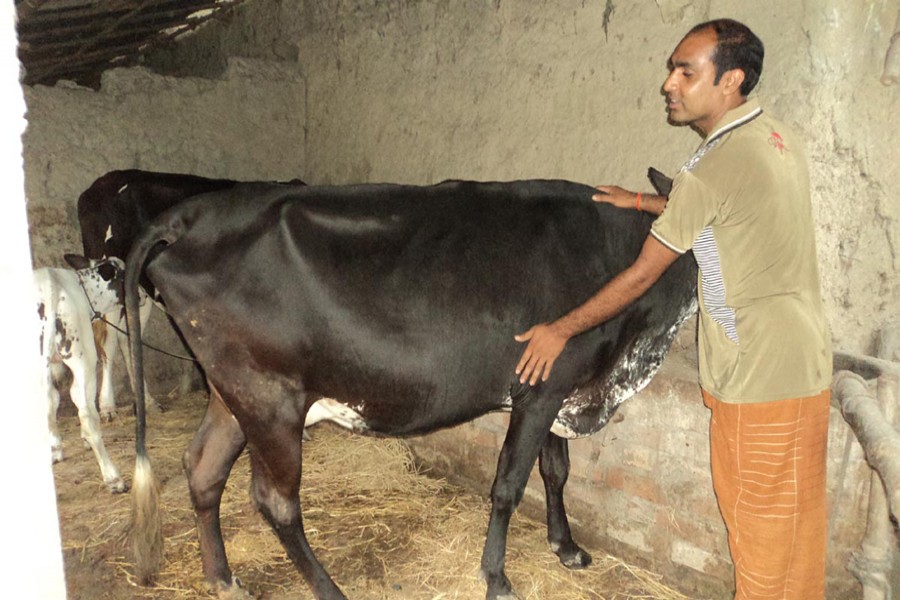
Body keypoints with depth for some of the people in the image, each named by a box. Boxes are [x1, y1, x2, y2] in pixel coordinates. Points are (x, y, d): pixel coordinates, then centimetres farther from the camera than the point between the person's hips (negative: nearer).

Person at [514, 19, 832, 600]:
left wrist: (561, 330, -3)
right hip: (804, 357, 9)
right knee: (796, 514, 21)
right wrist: (643, 201, 23)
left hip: (760, 375, -9)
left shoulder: (712, 170, -19)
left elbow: (642, 275, -13)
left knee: (761, 527, 8)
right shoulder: (779, 138, 6)